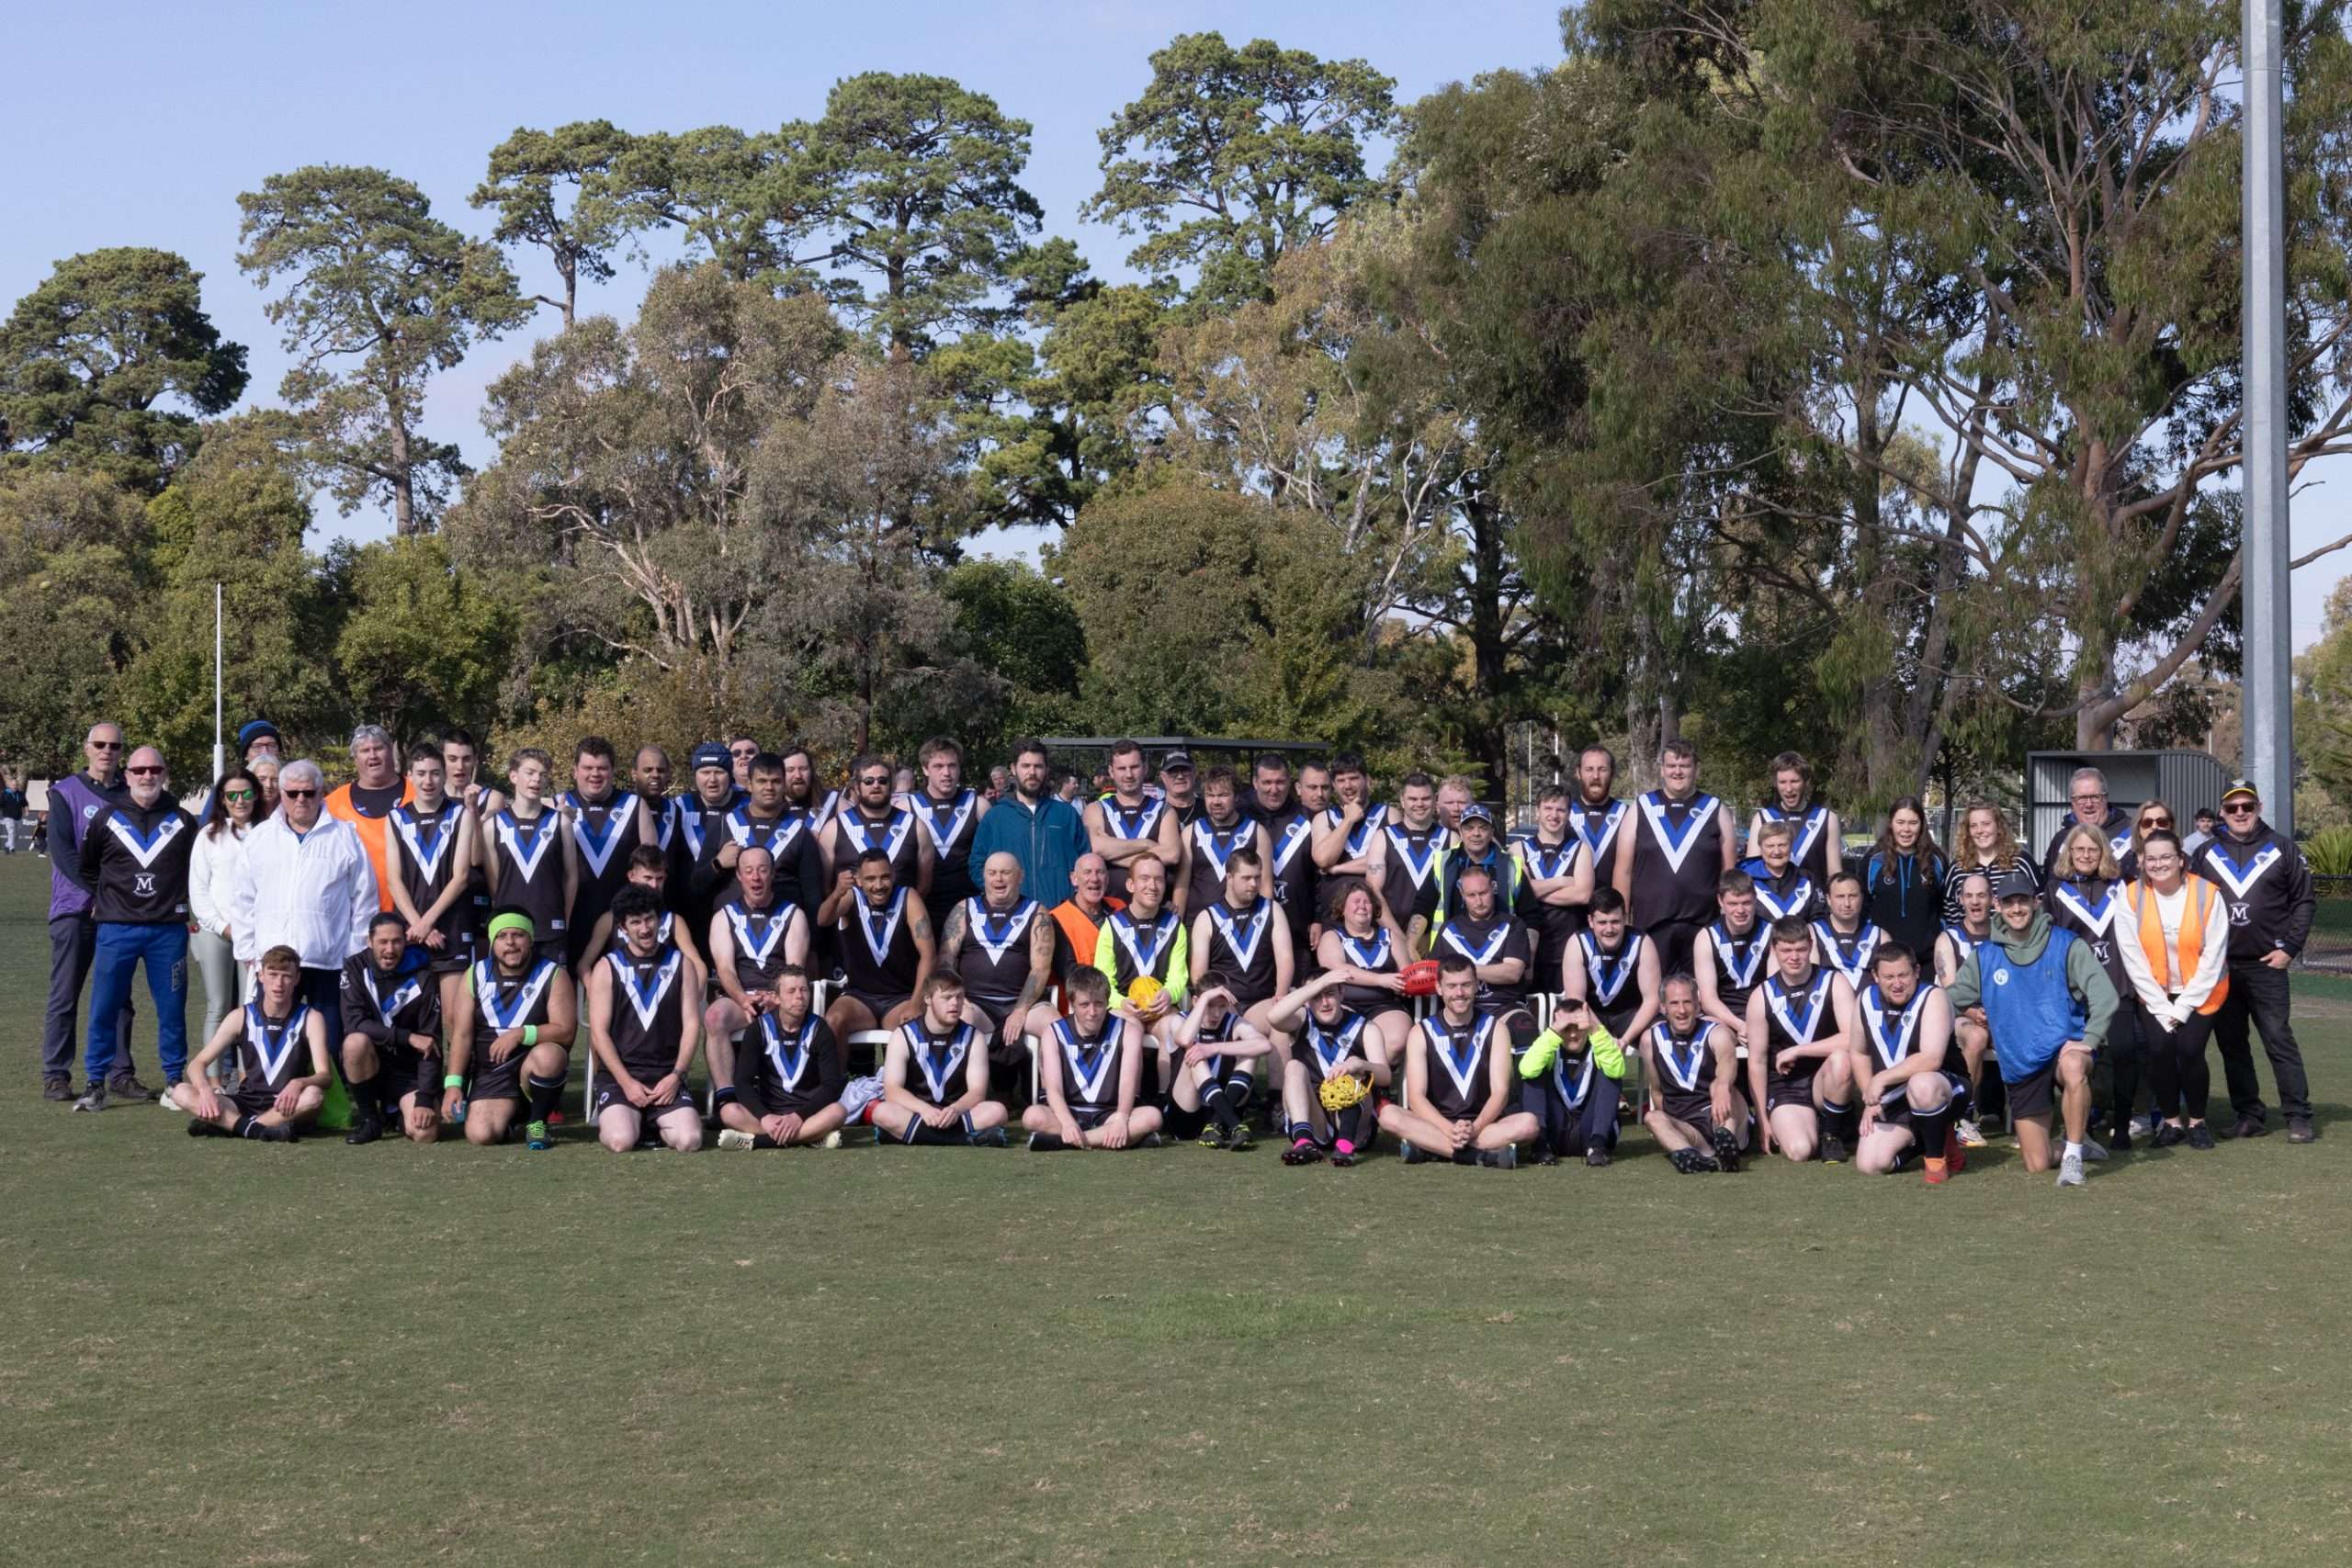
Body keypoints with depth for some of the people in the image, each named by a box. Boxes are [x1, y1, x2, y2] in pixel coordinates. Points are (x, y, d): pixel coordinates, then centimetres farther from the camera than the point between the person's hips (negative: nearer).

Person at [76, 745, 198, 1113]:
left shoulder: (181, 821, 5)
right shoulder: (107, 818, 4)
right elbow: (86, 865, 18)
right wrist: (99, 900, 14)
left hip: (168, 930, 0)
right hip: (116, 929, 0)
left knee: (172, 1009, 3)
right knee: (103, 1009, -1)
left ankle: (174, 1082, 13)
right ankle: (96, 1085, 7)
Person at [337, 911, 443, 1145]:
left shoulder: (422, 979, -8)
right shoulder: (355, 968, -6)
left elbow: (432, 1044, -12)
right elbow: (354, 1023, -19)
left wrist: (425, 1099, -21)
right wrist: (409, 1038, -25)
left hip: (408, 1071, 0)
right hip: (370, 1066, 0)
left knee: (424, 1133, -24)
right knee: (355, 1042, -33)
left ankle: (401, 1111, 15)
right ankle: (369, 1119, -11)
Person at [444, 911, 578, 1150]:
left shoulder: (553, 975, -5)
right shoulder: (475, 975, 3)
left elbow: (565, 1030, -11)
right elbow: (462, 1034, 1)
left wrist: (521, 1034, -24)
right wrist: (453, 1083, -9)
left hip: (532, 1062, -2)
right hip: (490, 1071, 2)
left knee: (548, 1056, -38)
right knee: (479, 1135, -21)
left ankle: (536, 1121, -9)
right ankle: (509, 1112, 17)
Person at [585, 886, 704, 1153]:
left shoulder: (680, 964, 9)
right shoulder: (607, 967, 4)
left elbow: (692, 1024, 5)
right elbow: (599, 1032, -1)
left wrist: (676, 1075, -7)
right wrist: (626, 1082, -11)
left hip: (667, 1075, 2)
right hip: (619, 1074, -2)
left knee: (689, 1140, -22)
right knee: (621, 1141, -27)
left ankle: (654, 1125, 12)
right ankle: (611, 1118, 9)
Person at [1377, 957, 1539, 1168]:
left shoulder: (1494, 1027, 5)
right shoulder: (1422, 1032, 3)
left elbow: (1500, 1092, -5)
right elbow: (1416, 1097, -8)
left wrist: (1474, 1129, -24)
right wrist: (1450, 1130, -26)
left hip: (1483, 1124, 0)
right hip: (1436, 1123, 0)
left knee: (1527, 1123, -30)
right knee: (1389, 1115, -30)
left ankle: (1429, 1148, -33)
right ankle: (1485, 1154, -38)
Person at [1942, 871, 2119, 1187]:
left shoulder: (2065, 945, -3)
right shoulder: (1982, 958, 6)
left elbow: (2104, 994, -9)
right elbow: (1949, 1001, 9)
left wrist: (2089, 1040, -21)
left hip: (2064, 1049, -3)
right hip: (2019, 1069, 3)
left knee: (2073, 1067, -42)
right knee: (2037, 1166, 1)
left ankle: (2073, 1152, -24)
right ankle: (2076, 1140, 35)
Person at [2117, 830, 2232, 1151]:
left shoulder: (2206, 893, -12)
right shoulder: (2132, 897, -9)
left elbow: (2213, 956, -11)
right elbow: (2133, 958, -9)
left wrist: (2183, 1007, -13)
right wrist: (2162, 1008, -13)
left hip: (2200, 992, -1)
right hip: (2154, 993, 1)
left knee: (2189, 1049, -18)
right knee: (2159, 1047, -17)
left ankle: (2197, 1121, 6)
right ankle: (2170, 1121, 4)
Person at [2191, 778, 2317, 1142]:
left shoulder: (2281, 848, 5)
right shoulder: (2206, 855, 10)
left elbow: (2303, 901, 5)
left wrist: (2289, 947, -3)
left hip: (2267, 965, -3)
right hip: (2219, 968, 3)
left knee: (2279, 1040, -5)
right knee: (2231, 1044, 5)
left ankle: (2299, 1116, -2)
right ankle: (2249, 1115, 12)